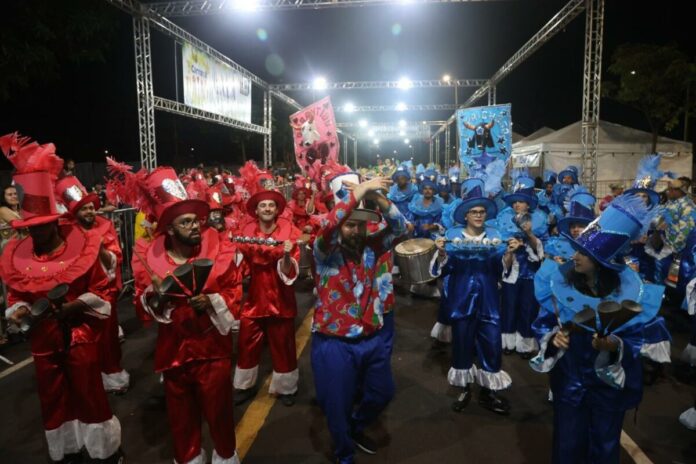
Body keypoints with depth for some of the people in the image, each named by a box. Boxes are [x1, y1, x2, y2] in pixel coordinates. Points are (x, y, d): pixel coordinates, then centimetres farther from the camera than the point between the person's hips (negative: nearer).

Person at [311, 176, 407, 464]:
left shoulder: (371, 247, -1)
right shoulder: (326, 251, -13)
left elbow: (399, 227, -11)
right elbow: (327, 227, -33)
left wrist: (377, 198, -27)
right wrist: (360, 189, -36)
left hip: (372, 339, 5)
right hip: (334, 344, -4)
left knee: (382, 393, 23)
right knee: (338, 406, 11)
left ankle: (356, 428, 52)